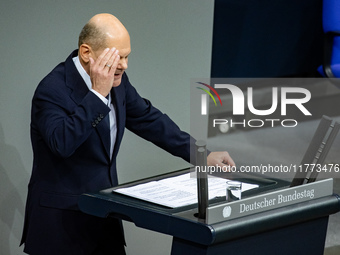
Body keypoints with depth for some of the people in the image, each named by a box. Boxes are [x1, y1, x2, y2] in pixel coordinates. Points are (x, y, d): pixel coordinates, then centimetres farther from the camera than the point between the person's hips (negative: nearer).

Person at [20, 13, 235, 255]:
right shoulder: (53, 90, -19)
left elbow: (148, 119, 13)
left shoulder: (117, 81, 2)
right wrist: (98, 94, -31)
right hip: (61, 219, -7)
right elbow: (62, 143, -33)